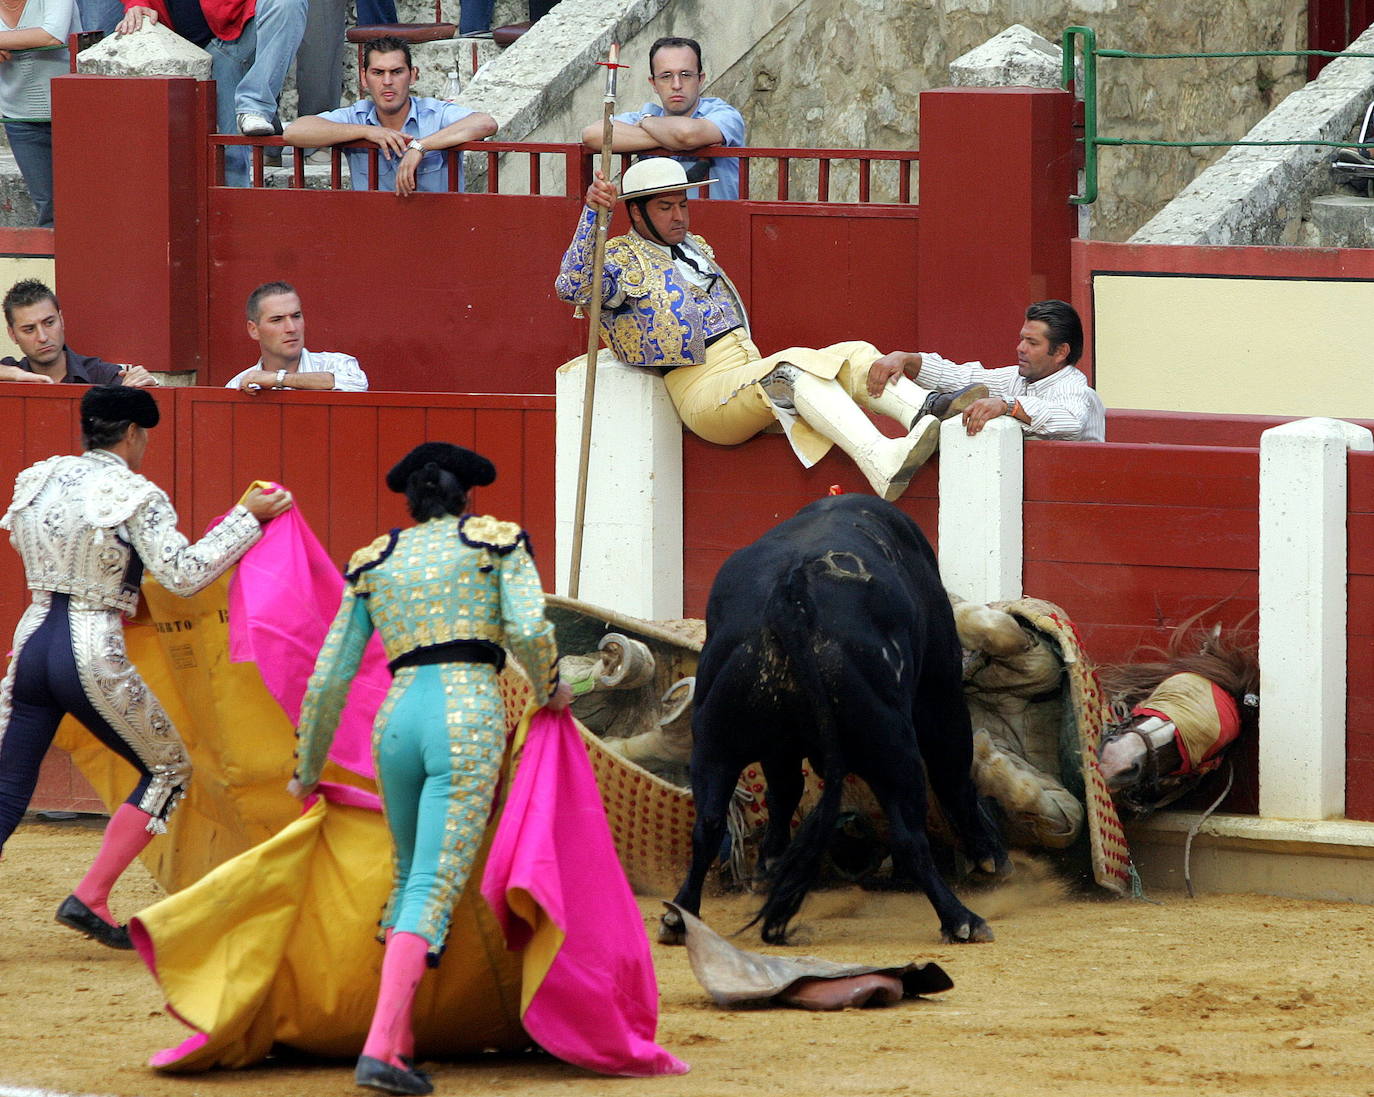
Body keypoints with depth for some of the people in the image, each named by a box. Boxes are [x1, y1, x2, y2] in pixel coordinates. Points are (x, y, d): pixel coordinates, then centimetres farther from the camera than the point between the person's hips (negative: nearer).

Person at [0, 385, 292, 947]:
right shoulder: (137, 497, -9)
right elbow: (185, 574, -15)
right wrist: (248, 518, -8)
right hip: (93, 655, -5)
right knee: (169, 770, 14)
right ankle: (90, 899, 5)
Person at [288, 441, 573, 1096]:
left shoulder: (374, 562, 19)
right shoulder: (498, 540, 11)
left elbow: (329, 679, 16)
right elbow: (529, 628, -6)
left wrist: (307, 769, 27)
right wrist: (549, 689, 13)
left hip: (396, 721, 4)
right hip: (470, 717, -4)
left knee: (411, 876, 22)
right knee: (435, 887, -10)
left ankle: (400, 1037, 19)